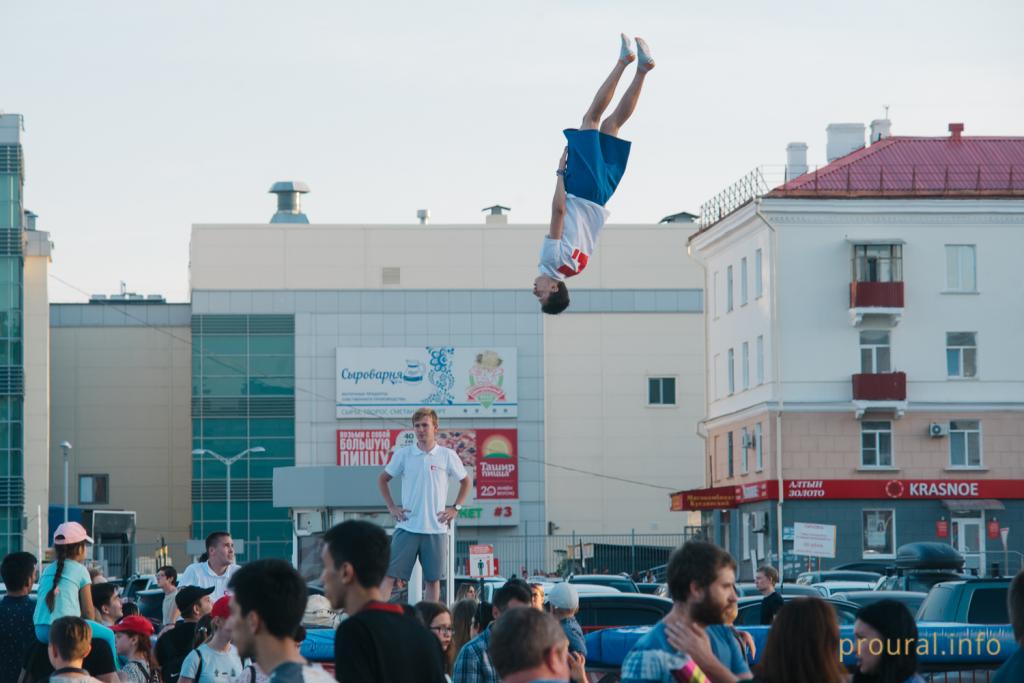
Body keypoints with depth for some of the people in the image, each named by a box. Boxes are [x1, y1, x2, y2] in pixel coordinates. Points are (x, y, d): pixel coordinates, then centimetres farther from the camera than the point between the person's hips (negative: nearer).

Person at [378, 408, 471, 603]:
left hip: (435, 528, 0)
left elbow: (465, 481, 15)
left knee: (433, 579, 5)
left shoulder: (447, 456, 2)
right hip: (407, 526, 0)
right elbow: (383, 479, 15)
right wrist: (391, 507, 6)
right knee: (389, 574, -7)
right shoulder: (403, 454, 3)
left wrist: (455, 508, 6)